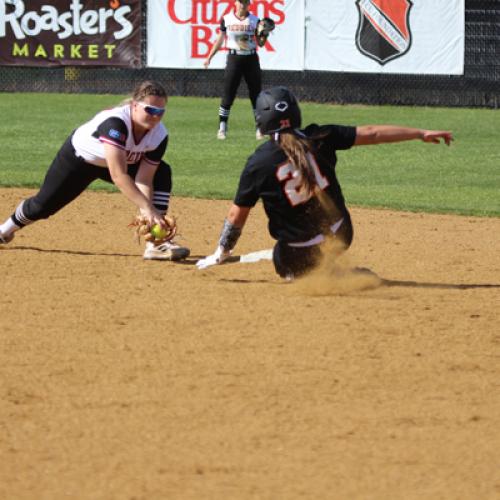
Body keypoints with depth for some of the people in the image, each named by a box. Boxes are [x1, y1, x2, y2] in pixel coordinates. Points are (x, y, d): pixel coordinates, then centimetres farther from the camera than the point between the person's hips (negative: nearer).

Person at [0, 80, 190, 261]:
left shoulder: (159, 135, -27)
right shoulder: (115, 122, -45)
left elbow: (144, 180, -24)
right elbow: (118, 175, -51)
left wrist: (147, 214, -40)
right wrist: (147, 208, -56)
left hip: (123, 160, 4)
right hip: (79, 158, -4)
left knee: (162, 174, -18)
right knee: (43, 205, 5)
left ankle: (156, 244, -20)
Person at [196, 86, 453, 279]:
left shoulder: (258, 164, -14)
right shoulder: (318, 138, -9)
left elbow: (236, 216, -6)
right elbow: (370, 133, -5)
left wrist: (221, 254, 9)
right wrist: (421, 134, 3)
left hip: (298, 253, -4)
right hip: (340, 234, 4)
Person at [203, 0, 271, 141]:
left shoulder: (255, 21, 3)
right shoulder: (227, 19, 2)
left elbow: (260, 43, 6)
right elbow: (220, 39, 10)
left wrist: (264, 35, -15)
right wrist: (209, 57, 8)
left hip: (251, 59, 1)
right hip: (234, 59, -1)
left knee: (256, 95, 2)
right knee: (228, 94, -5)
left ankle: (259, 128, 8)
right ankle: (222, 127, 1)